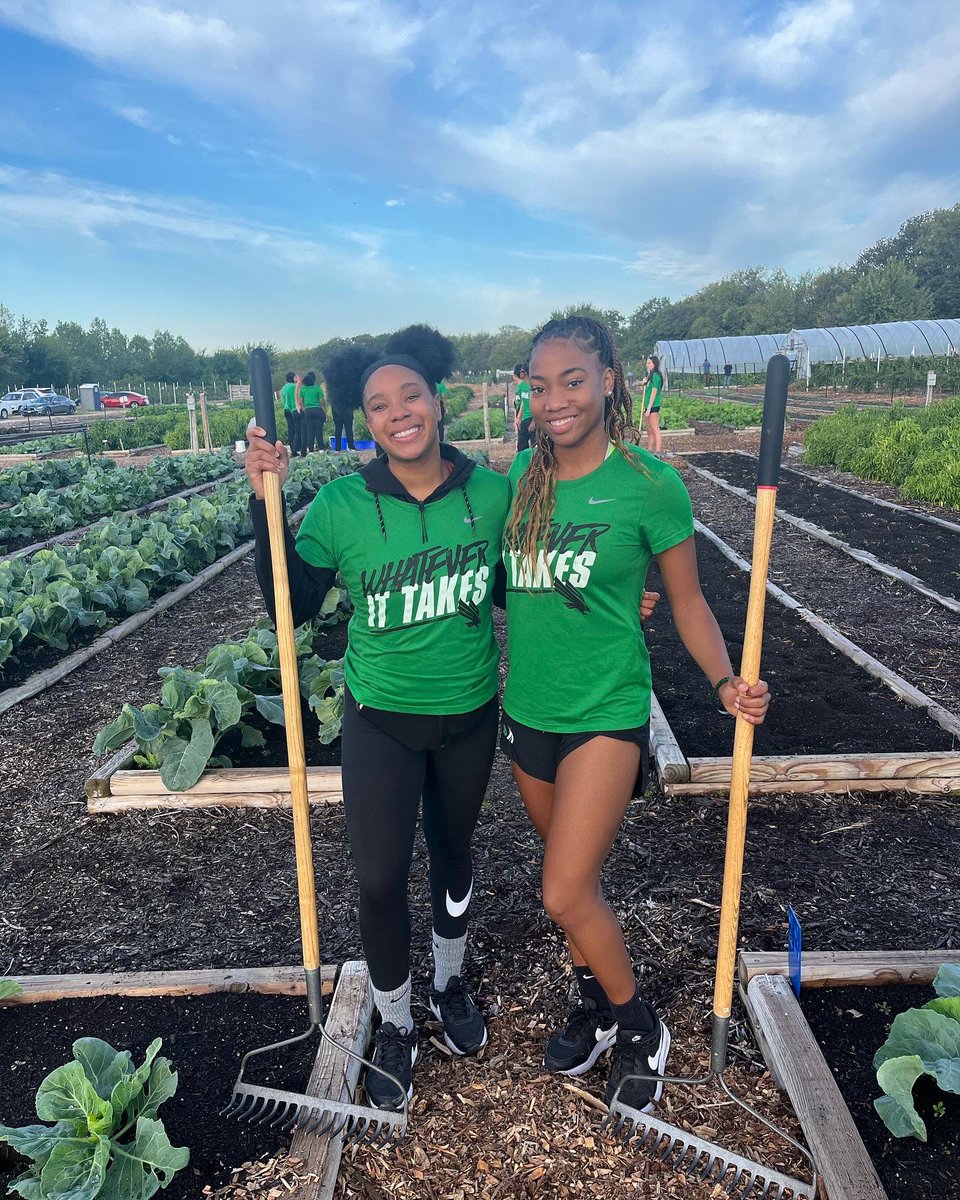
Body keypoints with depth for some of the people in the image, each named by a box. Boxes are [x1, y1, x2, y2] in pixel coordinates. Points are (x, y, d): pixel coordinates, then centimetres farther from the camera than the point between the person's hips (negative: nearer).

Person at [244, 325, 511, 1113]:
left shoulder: (490, 490, -9)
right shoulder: (342, 506, -14)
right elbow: (294, 606, -11)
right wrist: (268, 506, -20)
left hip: (470, 715, 2)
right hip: (382, 720, -2)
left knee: (453, 850, 21)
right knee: (380, 877, 2)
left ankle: (451, 984, 49)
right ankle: (395, 1025, 32)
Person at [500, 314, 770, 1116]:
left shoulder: (648, 483, -13)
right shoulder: (524, 472, 0)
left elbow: (687, 599, -6)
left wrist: (726, 681, -19)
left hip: (605, 713, -5)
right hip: (528, 711, 5)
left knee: (565, 892, -6)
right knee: (576, 872, 20)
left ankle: (640, 1028, 24)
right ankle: (597, 1006, 45)